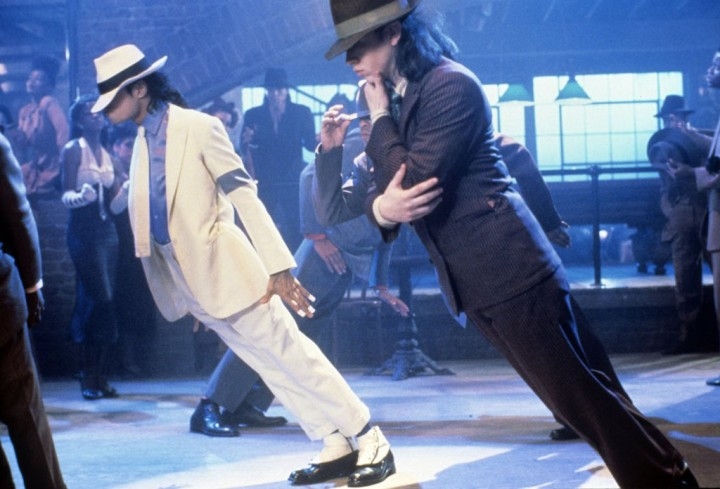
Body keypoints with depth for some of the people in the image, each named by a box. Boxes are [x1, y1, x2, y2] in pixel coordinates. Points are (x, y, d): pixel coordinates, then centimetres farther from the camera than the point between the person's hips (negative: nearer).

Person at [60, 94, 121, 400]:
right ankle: (89, 377, -6)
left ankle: (99, 377, 5)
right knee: (100, 300, -13)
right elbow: (65, 195, -13)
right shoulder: (73, 150, -4)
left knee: (98, 302, 5)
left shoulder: (106, 154, 15)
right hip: (83, 230, -6)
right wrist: (81, 196, -32)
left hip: (106, 230, 6)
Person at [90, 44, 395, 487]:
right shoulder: (144, 139, 10)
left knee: (294, 358, -3)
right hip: (189, 281, 7)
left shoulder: (199, 126, -11)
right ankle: (335, 447, 16)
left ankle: (372, 444, 4)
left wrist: (279, 267, -18)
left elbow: (244, 196, -14)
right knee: (273, 369, 10)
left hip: (224, 269, -7)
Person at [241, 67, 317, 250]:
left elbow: (310, 144, -1)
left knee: (296, 229, -6)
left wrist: (319, 140, -24)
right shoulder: (253, 115, 7)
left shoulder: (301, 113, 6)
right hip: (264, 183, 1)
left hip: (292, 182, -1)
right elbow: (245, 151, 3)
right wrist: (247, 141, -20)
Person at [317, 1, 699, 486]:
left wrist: (381, 118, -10)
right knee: (568, 392, 12)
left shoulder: (451, 85, -14)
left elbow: (416, 186, -22)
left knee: (576, 392, -8)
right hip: (475, 280, 9)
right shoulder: (398, 97, 13)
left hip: (508, 268, -9)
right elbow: (389, 187, 9)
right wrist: (380, 206, -15)